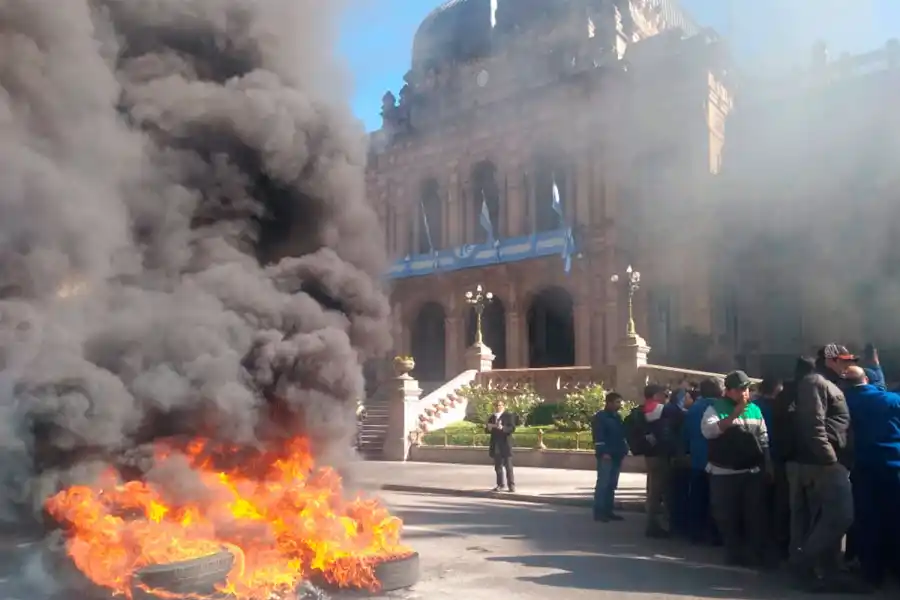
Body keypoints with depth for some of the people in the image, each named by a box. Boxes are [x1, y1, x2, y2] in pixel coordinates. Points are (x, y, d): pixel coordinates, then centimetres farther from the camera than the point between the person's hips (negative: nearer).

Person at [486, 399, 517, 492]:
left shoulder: (509, 416, -1)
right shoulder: (491, 417, 15)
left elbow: (512, 428, -11)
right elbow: (487, 430, 15)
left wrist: (502, 428, -27)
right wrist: (488, 428, -10)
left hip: (505, 445, -5)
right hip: (495, 445, 5)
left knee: (508, 466, -2)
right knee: (498, 466, 6)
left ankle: (511, 485, 3)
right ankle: (501, 485, 12)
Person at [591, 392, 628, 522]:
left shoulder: (617, 417, 18)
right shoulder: (600, 417, -6)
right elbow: (598, 436, -13)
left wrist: (624, 450, 10)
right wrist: (603, 452, -20)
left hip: (616, 456, 8)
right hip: (606, 456, -8)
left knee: (612, 485, 9)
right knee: (603, 483, -9)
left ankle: (608, 511, 14)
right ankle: (599, 512, -7)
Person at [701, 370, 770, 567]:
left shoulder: (755, 409, 9)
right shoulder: (716, 408, -4)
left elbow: (764, 440, 15)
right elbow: (708, 431, -21)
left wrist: (768, 467, 12)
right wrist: (735, 414, -23)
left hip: (753, 472, 3)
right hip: (724, 473, -3)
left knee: (755, 515, 5)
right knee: (728, 517, 4)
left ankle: (756, 554, 15)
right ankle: (734, 554, 18)